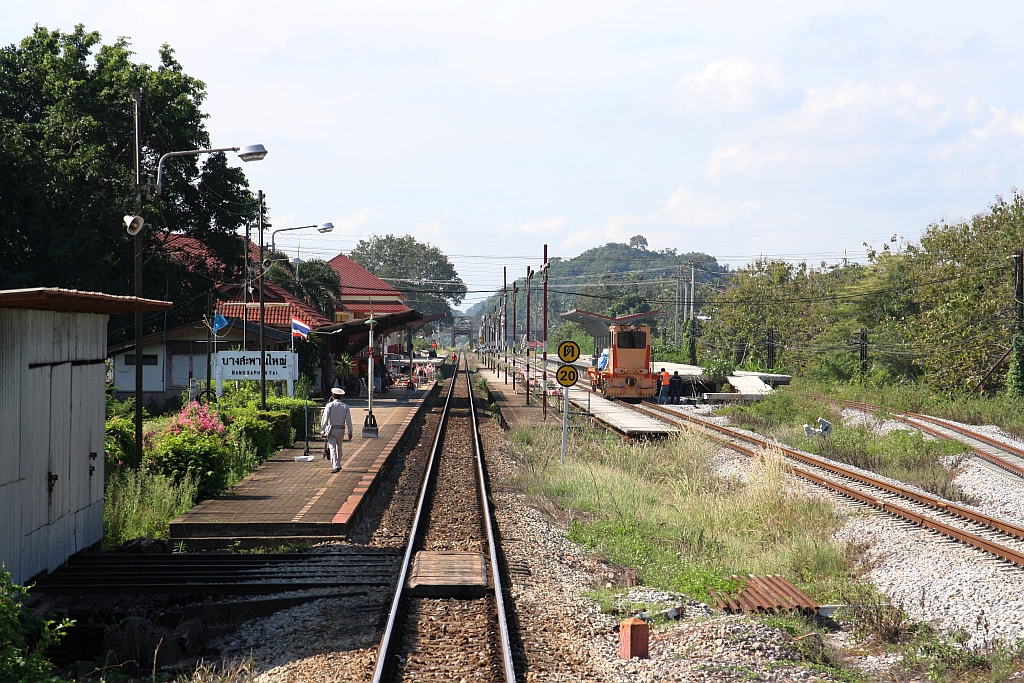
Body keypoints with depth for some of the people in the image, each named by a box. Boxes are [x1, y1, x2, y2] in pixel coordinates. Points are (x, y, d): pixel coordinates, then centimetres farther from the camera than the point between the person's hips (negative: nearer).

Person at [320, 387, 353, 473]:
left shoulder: (329, 406, -6)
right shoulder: (345, 406, 2)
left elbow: (325, 419, -9)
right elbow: (348, 420, -1)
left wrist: (322, 431, -3)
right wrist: (350, 432, 1)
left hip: (331, 430, -3)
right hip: (341, 430, 3)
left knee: (332, 448, -6)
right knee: (339, 447, 20)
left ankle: (336, 466, -20)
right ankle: (338, 465, 32)